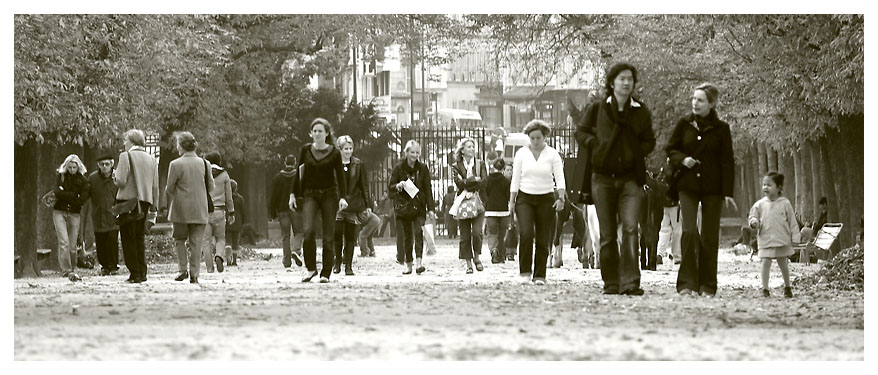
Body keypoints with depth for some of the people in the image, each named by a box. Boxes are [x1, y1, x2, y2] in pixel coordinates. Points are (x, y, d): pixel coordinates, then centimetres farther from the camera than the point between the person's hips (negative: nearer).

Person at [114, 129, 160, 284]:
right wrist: (153, 207, 15)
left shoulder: (126, 156, -7)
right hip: (145, 201, 6)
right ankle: (142, 272, 10)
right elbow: (155, 186, 10)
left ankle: (135, 273, -5)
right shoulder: (151, 159, 10)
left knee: (128, 238, -1)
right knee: (140, 237, 14)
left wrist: (115, 177, 8)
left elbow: (121, 181, -15)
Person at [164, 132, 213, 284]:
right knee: (196, 241, 6)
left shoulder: (175, 164, -10)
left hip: (181, 209, -2)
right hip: (200, 210, 2)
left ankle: (183, 269, 3)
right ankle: (194, 274, 3)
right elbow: (211, 187, 7)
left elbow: (169, 189, -5)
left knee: (180, 239, 13)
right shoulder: (204, 164, 0)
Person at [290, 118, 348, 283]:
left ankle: (326, 273, 5)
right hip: (310, 195, 1)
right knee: (309, 230, -19)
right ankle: (310, 268, -5)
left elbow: (340, 176, 0)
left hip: (329, 195, -1)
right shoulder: (305, 150, 7)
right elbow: (299, 173, 13)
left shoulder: (334, 153, 1)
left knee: (328, 236, -2)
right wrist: (293, 194, 9)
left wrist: (343, 197, -11)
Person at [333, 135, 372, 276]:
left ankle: (348, 266, 6)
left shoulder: (358, 165, 7)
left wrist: (368, 205, 5)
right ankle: (337, 262, 7)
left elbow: (364, 186, 9)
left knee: (350, 236, 1)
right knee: (337, 233, -11)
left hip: (353, 205, 1)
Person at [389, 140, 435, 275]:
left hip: (419, 206, 0)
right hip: (403, 206, 0)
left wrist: (430, 208, -1)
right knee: (406, 236, 2)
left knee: (418, 232, -16)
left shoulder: (423, 168, 4)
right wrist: (398, 186, -20)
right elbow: (390, 187, 4)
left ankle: (419, 262, -23)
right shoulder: (399, 168, 1)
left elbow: (428, 189, 5)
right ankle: (408, 265, 11)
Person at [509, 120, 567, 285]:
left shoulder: (552, 154, 1)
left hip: (546, 199, 0)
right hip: (525, 198, 0)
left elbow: (560, 178, -5)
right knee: (526, 234, -18)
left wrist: (561, 198, -19)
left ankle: (540, 275, 6)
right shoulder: (521, 153, 4)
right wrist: (512, 200, 2)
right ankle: (525, 272, -9)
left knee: (543, 239, -1)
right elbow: (515, 179, 6)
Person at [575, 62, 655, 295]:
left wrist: (636, 152, -3)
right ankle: (611, 283, 12)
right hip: (603, 177, 1)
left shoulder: (641, 112, 6)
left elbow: (649, 142, 15)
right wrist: (596, 145, -4)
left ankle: (630, 282, -20)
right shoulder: (597, 109, 4)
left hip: (631, 178, -1)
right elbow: (581, 132, 13)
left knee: (630, 228, -16)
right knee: (607, 234, 3)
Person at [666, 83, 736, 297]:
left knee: (710, 237, 1)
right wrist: (682, 159, -10)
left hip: (712, 189, 0)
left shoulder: (721, 129, 1)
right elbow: (670, 148, 13)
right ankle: (687, 283, -10)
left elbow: (727, 162, 2)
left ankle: (707, 286, 9)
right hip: (688, 185, 0)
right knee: (689, 231, -14)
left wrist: (728, 192, -5)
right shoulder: (684, 124, 5)